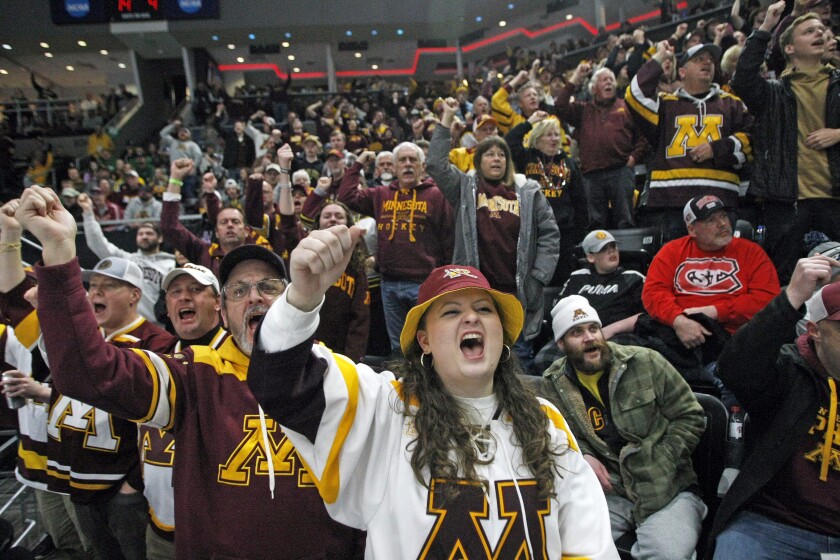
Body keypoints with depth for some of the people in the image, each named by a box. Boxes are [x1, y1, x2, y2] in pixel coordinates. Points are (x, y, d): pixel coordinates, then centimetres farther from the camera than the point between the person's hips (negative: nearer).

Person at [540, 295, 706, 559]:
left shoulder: (647, 362, -3)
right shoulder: (553, 387, 2)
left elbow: (690, 416, 3)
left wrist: (658, 464, -7)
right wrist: (581, 457, -7)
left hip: (667, 489, -1)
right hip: (605, 491, 2)